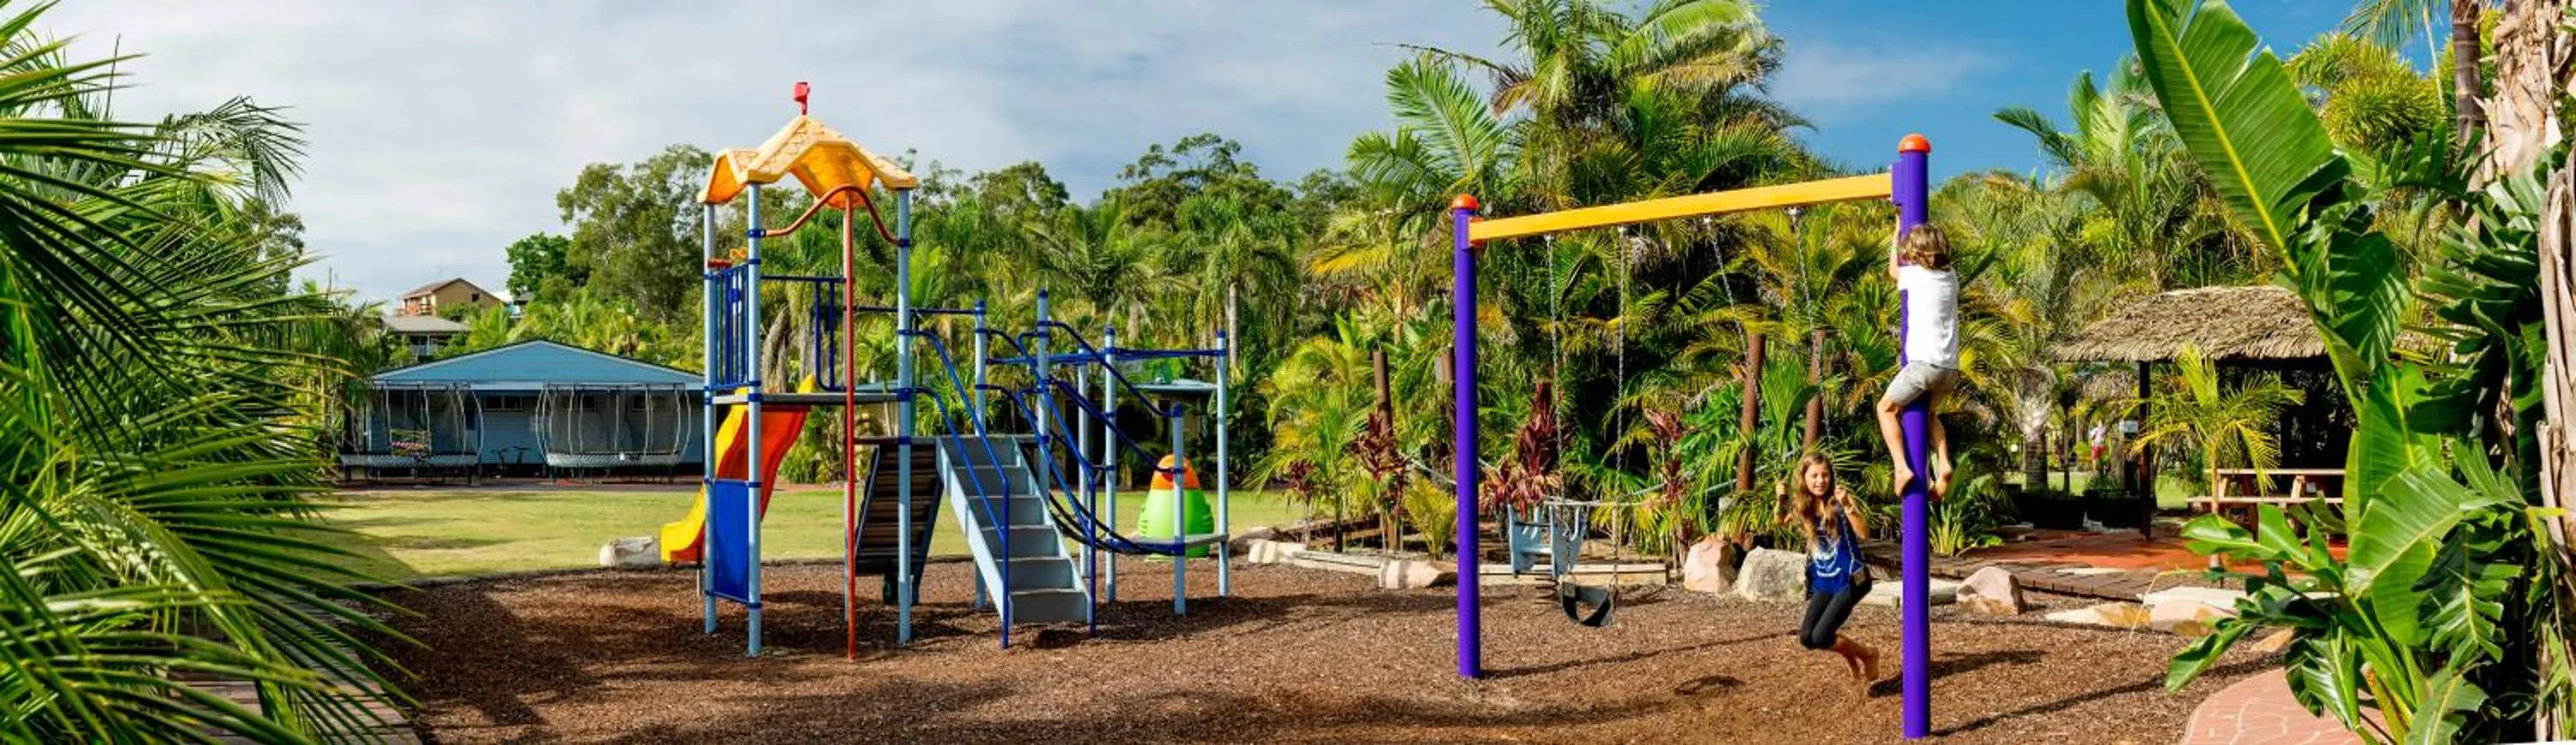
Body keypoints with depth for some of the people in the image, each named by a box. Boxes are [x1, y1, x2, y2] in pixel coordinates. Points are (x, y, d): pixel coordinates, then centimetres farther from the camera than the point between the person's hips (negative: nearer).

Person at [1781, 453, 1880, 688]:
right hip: (1822, 582, 6)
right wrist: (1781, 500, -7)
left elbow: (1864, 534, -25)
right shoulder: (1801, 506, 0)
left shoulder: (1840, 501, -14)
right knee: (1807, 638, -2)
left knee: (1820, 638, -14)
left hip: (1849, 580, -6)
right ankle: (1851, 654, 27)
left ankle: (1868, 654, 13)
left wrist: (1846, 504, -36)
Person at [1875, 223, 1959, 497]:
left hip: (1924, 363, -6)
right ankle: (1943, 464, 9)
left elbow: (1894, 268, 22)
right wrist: (1920, 233, 36)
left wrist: (1898, 233, 32)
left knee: (1886, 407, 10)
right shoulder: (1951, 277, 13)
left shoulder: (1915, 275, -2)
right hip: (1951, 367, 6)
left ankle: (1902, 467, -6)